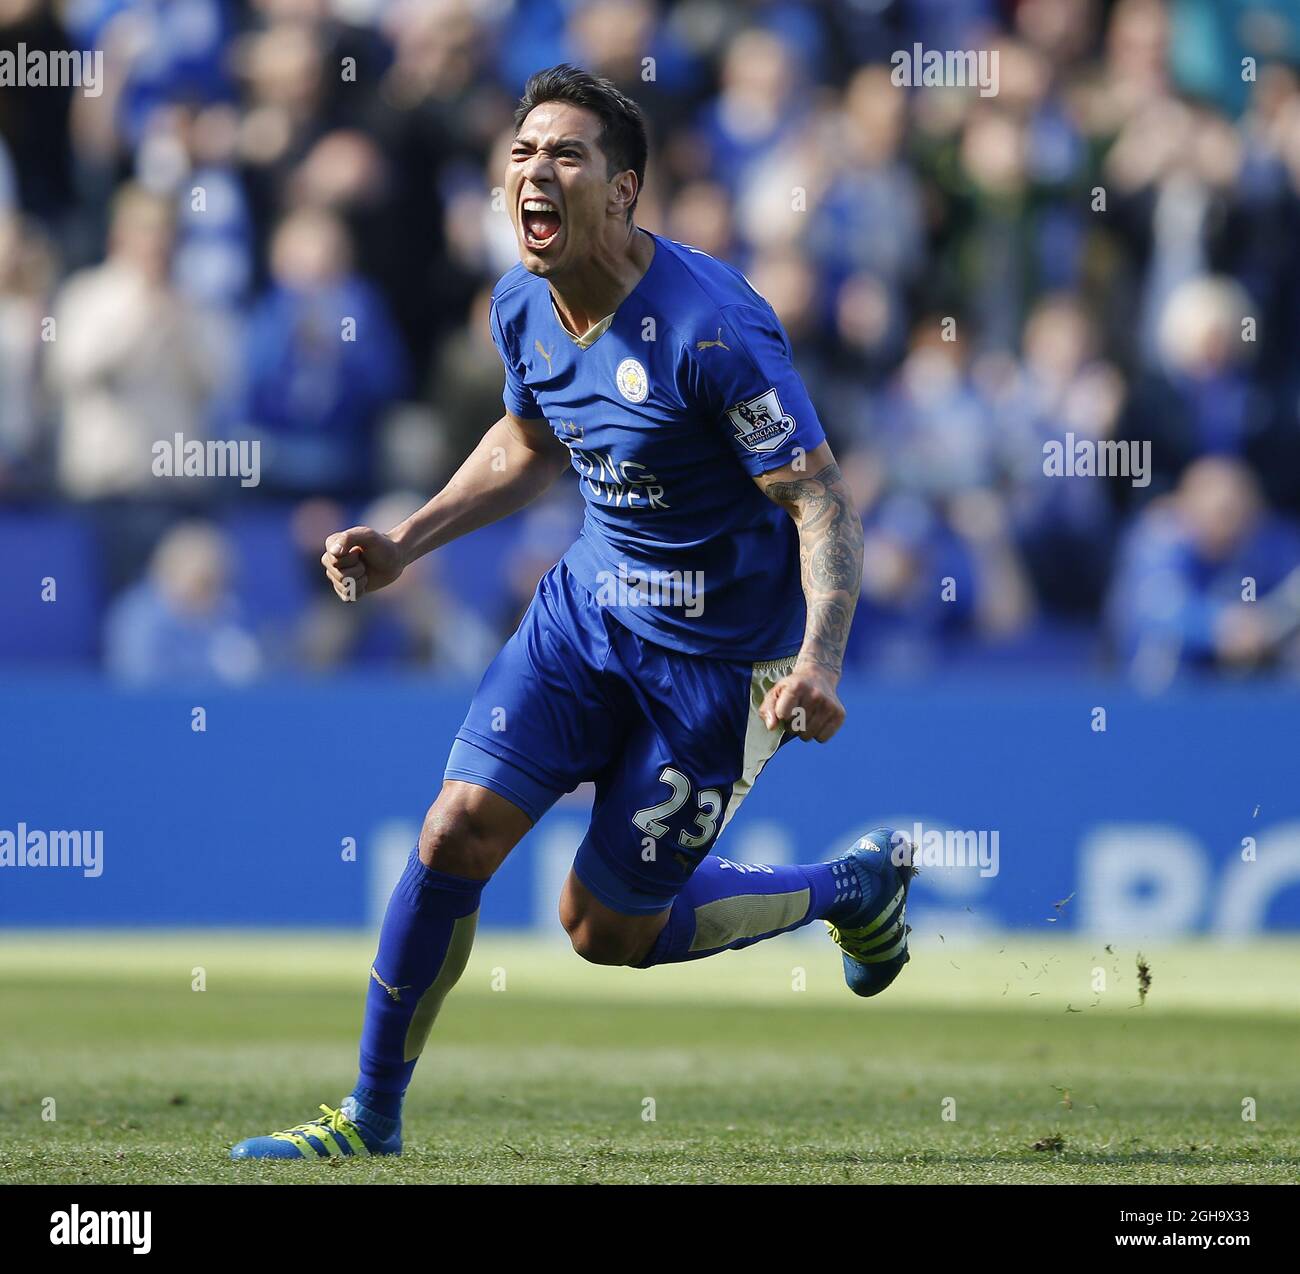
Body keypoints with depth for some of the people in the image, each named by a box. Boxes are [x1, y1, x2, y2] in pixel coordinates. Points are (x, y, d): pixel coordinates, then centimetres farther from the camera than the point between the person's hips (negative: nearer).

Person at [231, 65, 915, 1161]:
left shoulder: (712, 328, -26)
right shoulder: (524, 307, -3)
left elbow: (823, 501, -24)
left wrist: (819, 660, -39)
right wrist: (405, 545, 11)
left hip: (719, 651, -6)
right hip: (589, 605, 6)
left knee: (607, 931, 3)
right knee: (459, 831, -7)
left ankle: (856, 887, 27)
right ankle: (373, 1118, 8)